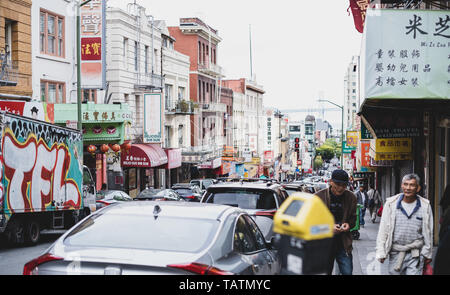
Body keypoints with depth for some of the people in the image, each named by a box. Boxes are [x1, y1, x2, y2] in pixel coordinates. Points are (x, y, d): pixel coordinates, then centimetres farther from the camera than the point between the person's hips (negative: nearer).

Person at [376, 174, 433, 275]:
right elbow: (383, 230, 1)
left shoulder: (425, 206, 1)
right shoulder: (391, 203, -1)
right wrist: (381, 252, -3)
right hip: (396, 252, 1)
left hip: (416, 253, -1)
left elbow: (428, 232, 9)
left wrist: (428, 253, 10)